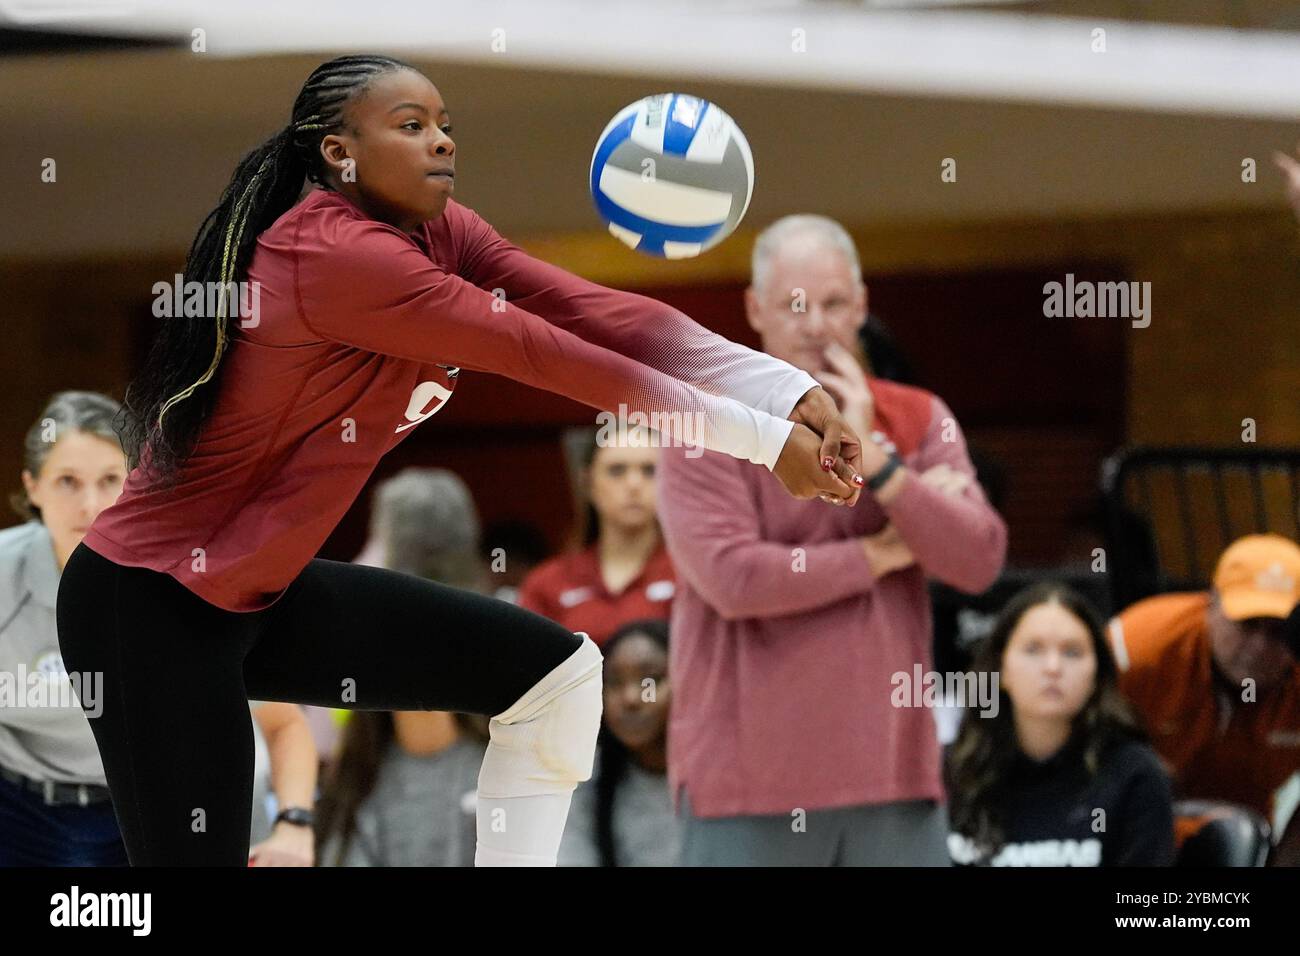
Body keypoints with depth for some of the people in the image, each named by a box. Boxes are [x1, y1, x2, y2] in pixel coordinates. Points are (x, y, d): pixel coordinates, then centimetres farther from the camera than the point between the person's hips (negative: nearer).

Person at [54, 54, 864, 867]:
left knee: (557, 673, 5)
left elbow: (600, 313, -10)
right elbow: (550, 357, -23)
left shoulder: (439, 233, 1)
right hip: (149, 604, -10)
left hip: (263, 592, 10)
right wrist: (764, 439, -18)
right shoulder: (336, 252, -25)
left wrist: (794, 394, -20)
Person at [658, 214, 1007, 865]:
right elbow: (734, 578, -16)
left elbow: (980, 561, -2)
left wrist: (877, 462, -12)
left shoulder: (921, 422, 11)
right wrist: (882, 553, -6)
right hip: (750, 783, -4)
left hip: (892, 767, 4)